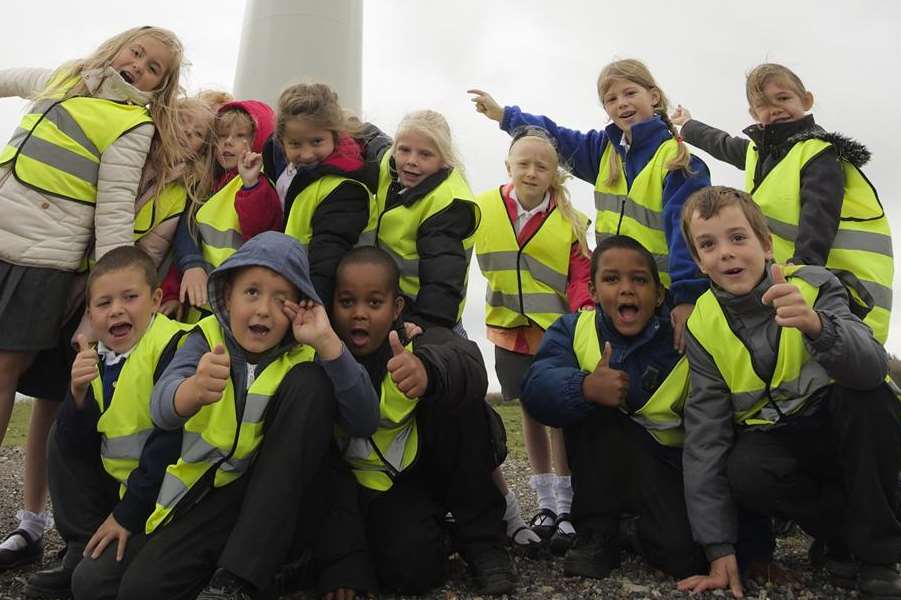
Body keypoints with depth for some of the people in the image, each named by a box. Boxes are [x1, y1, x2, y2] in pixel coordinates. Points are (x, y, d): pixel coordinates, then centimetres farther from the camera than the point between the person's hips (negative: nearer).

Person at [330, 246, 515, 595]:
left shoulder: (418, 339, -17)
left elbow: (467, 364, -41)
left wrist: (429, 371, -65)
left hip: (433, 464, 1)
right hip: (379, 485, 0)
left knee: (459, 399, -29)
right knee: (409, 568, -29)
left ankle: (482, 539, -12)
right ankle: (432, 532, 11)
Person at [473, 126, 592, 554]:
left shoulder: (569, 220, -8)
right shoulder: (483, 209, -5)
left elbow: (580, 275, -9)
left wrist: (585, 311, -25)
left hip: (559, 329, -2)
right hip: (510, 329, 2)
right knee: (531, 410, 11)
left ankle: (566, 505, 14)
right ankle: (545, 503, 25)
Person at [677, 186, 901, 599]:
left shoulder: (814, 286, -16)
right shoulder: (703, 329, -11)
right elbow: (705, 434, -11)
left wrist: (816, 325, -55)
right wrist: (719, 548, -14)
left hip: (844, 432, 0)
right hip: (778, 443, 1)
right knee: (743, 472, -32)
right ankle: (847, 539, -5)